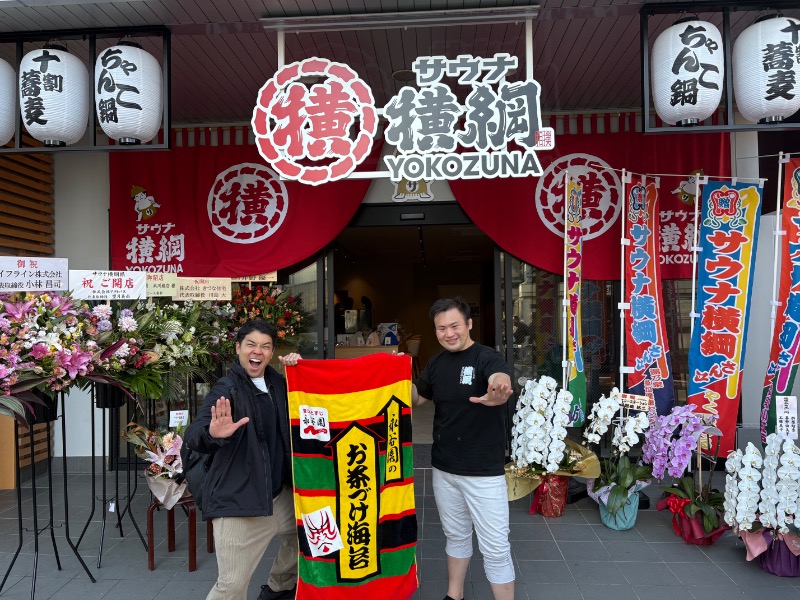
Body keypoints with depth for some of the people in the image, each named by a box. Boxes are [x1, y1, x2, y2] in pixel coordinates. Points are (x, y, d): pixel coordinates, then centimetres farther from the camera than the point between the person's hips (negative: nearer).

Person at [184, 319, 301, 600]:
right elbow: (192, 435, -24)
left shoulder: (279, 383, 7)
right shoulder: (226, 389, -12)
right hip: (238, 499, -7)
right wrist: (213, 434, -47)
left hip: (280, 493, 7)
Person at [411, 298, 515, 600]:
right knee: (455, 535, 22)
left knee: (495, 548, 2)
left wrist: (498, 393, -63)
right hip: (443, 468, 6)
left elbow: (501, 379, -40)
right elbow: (416, 398, 17)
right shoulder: (436, 363, 3)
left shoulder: (486, 357, -16)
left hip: (484, 471, -6)